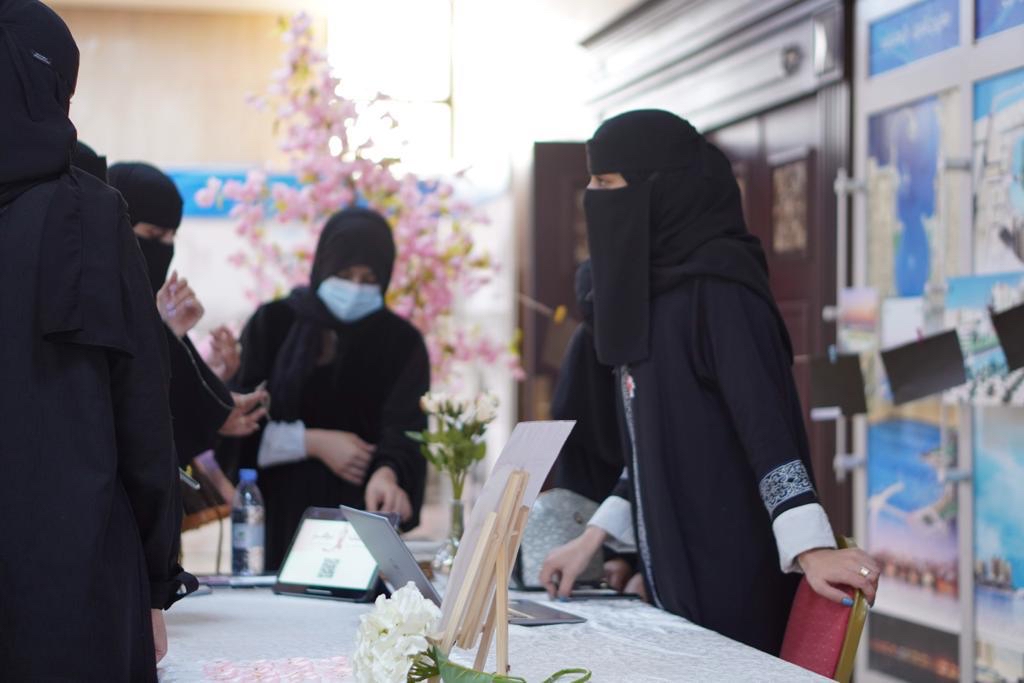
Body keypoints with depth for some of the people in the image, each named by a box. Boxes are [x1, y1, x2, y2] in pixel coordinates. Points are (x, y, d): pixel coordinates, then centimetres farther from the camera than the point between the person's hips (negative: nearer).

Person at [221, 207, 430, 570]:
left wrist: (387, 473, -32)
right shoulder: (272, 324, 2)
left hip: (362, 514, 0)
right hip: (280, 513, 0)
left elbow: (405, 430, -12)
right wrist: (314, 442, -12)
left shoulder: (401, 343, 1)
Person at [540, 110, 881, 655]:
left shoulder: (717, 285, -14)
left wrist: (811, 548, -34)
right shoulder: (656, 290, 13)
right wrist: (594, 537, 17)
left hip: (728, 572, -9)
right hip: (677, 568, 9)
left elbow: (767, 419, -25)